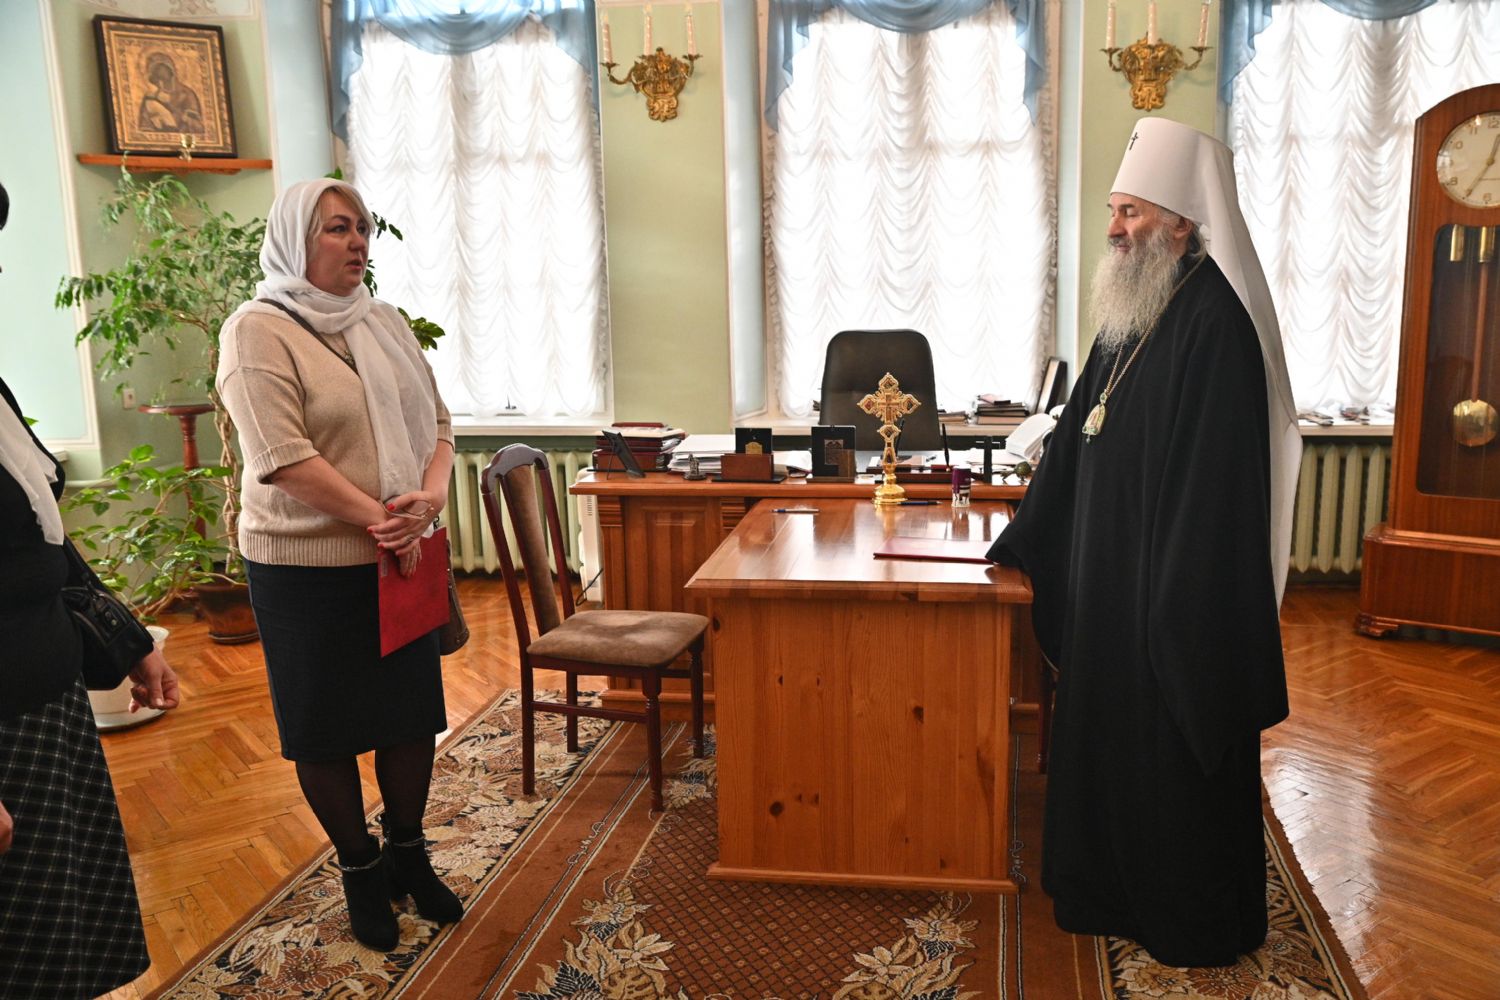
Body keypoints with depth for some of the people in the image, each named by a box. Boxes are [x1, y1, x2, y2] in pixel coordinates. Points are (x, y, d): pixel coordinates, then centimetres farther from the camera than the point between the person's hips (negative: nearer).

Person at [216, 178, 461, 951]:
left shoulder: (384, 324, 11)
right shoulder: (259, 330, -10)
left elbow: (435, 423, 8)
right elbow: (282, 457, -19)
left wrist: (429, 495, -11)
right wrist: (377, 519, -18)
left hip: (401, 557, 6)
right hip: (307, 567, -6)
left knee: (413, 712, 13)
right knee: (326, 728, 8)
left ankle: (408, 854, 32)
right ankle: (360, 871, 27)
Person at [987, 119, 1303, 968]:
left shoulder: (1214, 322, -19)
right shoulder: (1134, 314, 9)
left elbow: (1214, 483, -23)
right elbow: (1079, 443, 13)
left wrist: (1181, 612, -23)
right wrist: (1023, 544, 16)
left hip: (1176, 597, -9)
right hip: (1111, 582, 9)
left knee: (1175, 759, 7)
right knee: (1108, 737, 18)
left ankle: (1196, 923, 28)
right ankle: (1117, 891, 38)